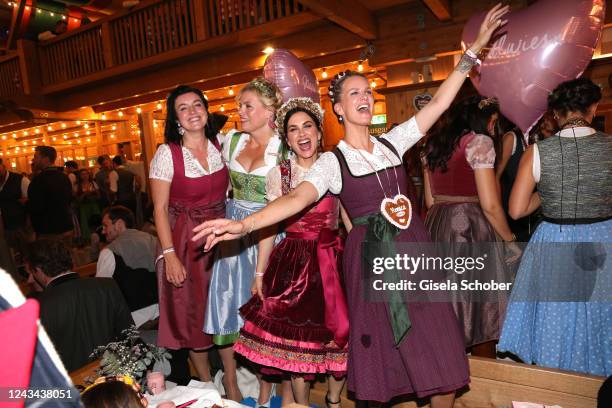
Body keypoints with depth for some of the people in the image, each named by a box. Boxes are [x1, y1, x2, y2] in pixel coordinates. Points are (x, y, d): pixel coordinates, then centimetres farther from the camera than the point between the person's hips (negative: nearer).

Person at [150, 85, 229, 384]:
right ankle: (207, 385, 30)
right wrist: (169, 255, -16)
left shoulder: (221, 145, 0)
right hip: (185, 242, -3)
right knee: (193, 314, 9)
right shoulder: (167, 153, -11)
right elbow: (160, 209, -10)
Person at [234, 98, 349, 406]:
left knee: (339, 335, 7)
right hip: (293, 263, 0)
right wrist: (259, 273, 4)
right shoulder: (278, 174, 1)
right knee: (295, 338, 7)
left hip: (334, 261, 1)